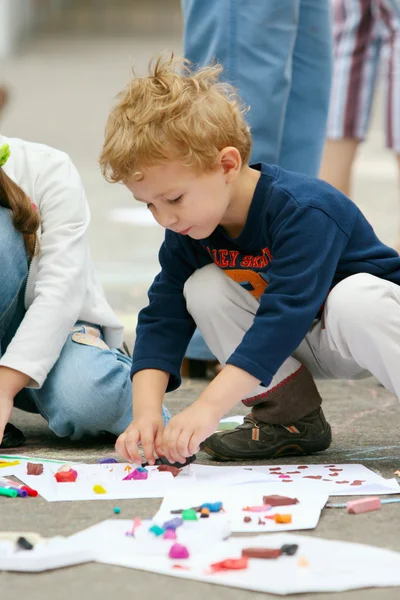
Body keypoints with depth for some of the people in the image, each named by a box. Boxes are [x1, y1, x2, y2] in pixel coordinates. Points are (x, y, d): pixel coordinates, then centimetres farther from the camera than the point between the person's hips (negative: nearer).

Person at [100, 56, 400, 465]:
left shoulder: (303, 211, -33)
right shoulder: (187, 231, -10)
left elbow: (282, 320, -41)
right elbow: (161, 319, -10)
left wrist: (208, 408, -48)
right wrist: (145, 412, -27)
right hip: (306, 346, 7)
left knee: (353, 301, -39)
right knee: (203, 290, -15)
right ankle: (290, 418, -8)